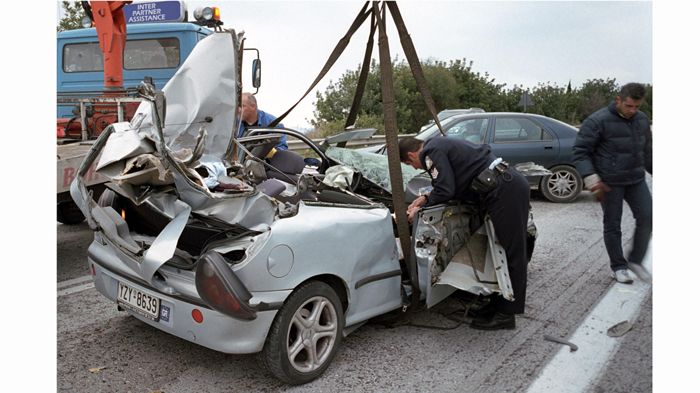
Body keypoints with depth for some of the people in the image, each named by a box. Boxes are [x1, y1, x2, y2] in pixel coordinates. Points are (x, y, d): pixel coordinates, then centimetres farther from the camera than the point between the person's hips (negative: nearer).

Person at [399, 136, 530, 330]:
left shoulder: (432, 151, -7)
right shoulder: (441, 144, 24)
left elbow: (445, 191, -11)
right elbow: (452, 186, 26)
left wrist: (420, 209, 2)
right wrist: (427, 198, 19)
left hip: (505, 190, -11)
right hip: (513, 183, 11)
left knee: (510, 251, -5)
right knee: (512, 250, 14)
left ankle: (505, 314, 2)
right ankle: (501, 306, 23)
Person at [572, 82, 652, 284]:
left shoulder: (642, 120, 8)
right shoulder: (598, 121, -12)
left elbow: (647, 150, 22)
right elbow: (580, 151, -13)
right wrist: (591, 179, -21)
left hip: (636, 180, 5)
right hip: (610, 183, -5)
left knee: (646, 217, -2)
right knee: (612, 225, 2)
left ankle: (635, 260, 16)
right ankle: (619, 267, 17)